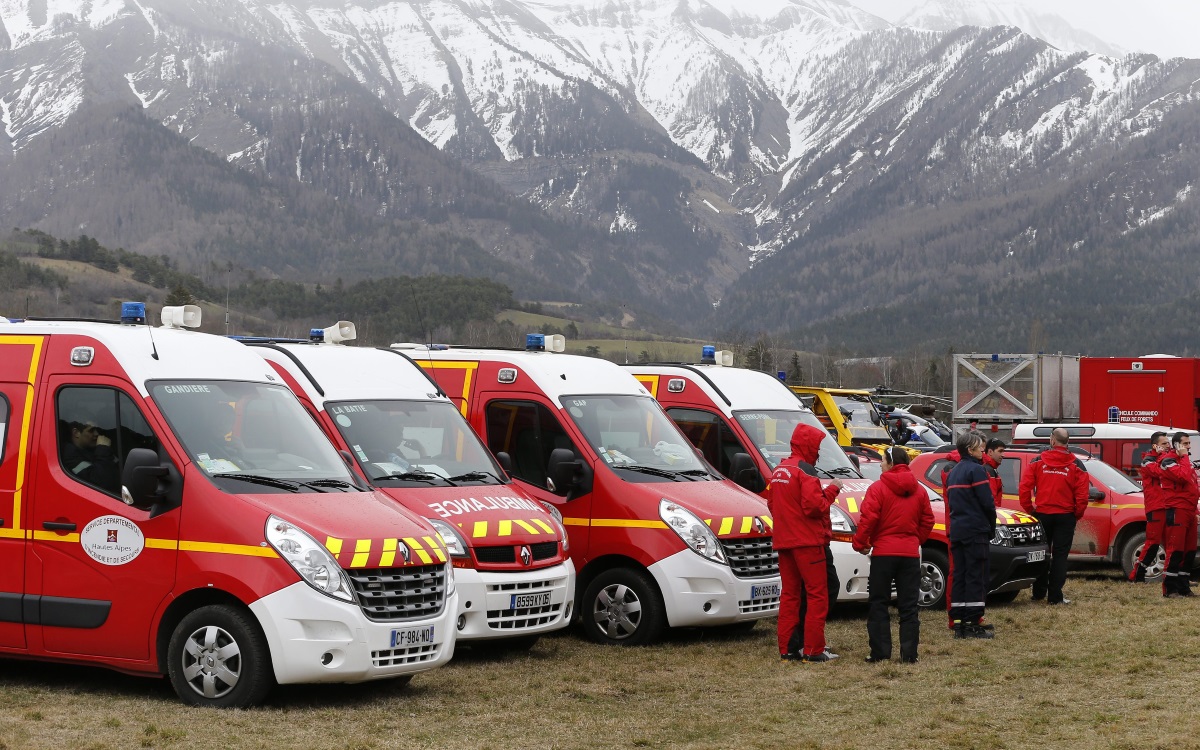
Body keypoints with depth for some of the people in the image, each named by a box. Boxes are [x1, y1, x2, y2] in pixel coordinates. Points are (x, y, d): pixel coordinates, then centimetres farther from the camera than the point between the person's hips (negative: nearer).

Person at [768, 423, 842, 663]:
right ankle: (813, 650, -6)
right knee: (817, 594, -3)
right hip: (807, 542, -8)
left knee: (790, 594, 11)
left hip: (784, 542, 8)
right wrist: (831, 491, -7)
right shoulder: (805, 471, -13)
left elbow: (771, 504, 20)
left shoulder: (779, 470, 14)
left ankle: (786, 649, 11)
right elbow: (814, 505, -20)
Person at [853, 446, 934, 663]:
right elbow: (927, 521, 10)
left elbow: (868, 519, -14)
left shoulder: (878, 488, -8)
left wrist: (860, 543, -1)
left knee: (878, 604, 4)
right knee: (908, 606, 7)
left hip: (883, 552, -4)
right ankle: (909, 653, 4)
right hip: (910, 553, 4)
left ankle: (880, 652, 0)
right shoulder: (919, 490, 8)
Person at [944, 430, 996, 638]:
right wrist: (992, 527, 1)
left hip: (956, 531, 8)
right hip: (976, 531, -8)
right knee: (976, 576, -5)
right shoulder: (976, 470, -11)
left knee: (959, 576, 8)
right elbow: (987, 502, -14)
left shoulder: (953, 472, 16)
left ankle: (959, 623, 7)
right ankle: (973, 624, -7)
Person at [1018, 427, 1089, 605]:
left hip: (1042, 515, 1)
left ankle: (1039, 593, 18)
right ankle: (1055, 596, -2)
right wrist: (1077, 515, 5)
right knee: (1060, 555, 2)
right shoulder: (1077, 465, -3)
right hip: (1065, 516, -1)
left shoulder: (1038, 462, -1)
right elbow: (1082, 495, -9)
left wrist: (1029, 509, 5)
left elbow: (1024, 489, -6)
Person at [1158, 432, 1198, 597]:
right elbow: (1183, 476, -24)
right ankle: (1170, 589, -9)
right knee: (1175, 551, -10)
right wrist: (1184, 457, -14)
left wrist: (1195, 510, 17)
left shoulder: (1185, 460, 22)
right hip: (1176, 511, -9)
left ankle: (1184, 586, 14)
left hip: (1189, 511, 9)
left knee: (1189, 552, 9)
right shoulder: (1168, 460, -8)